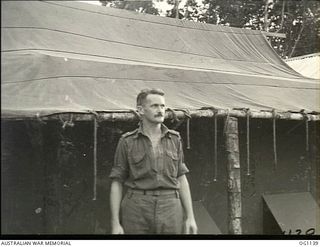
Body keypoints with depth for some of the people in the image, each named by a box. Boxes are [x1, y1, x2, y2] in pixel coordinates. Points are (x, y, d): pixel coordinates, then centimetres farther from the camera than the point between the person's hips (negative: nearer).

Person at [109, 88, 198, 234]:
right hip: (136, 211, -2)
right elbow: (117, 183, 1)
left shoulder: (174, 139, 8)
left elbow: (181, 179, 11)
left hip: (170, 209, 2)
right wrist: (115, 224, -5)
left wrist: (190, 217, 5)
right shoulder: (127, 141, 1)